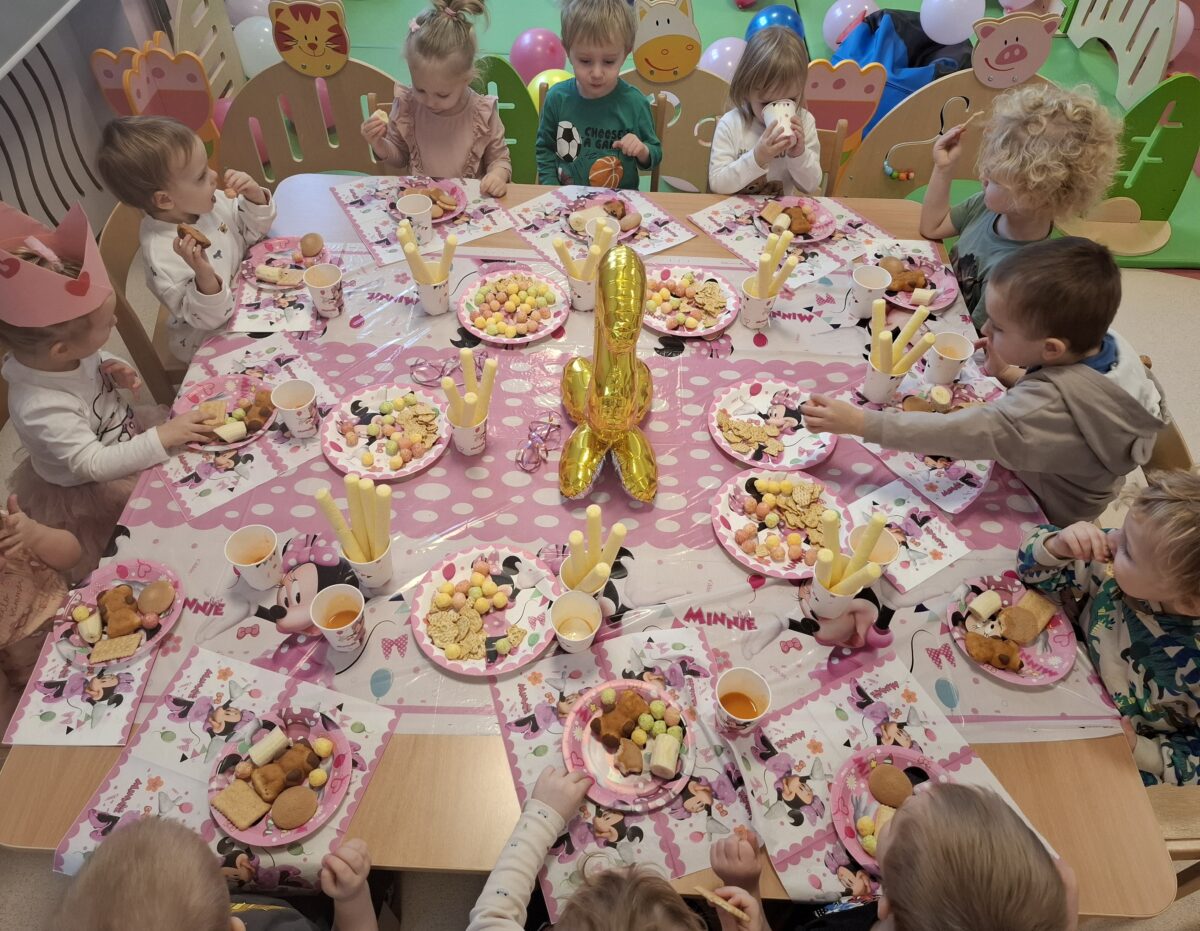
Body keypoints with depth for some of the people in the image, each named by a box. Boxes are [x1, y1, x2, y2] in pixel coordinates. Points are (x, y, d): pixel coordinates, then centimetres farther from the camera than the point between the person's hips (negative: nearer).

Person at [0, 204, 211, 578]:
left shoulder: (70, 350, -16)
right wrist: (162, 437, -39)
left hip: (124, 443, 8)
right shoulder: (42, 409, -37)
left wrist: (114, 370, -14)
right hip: (91, 493, -8)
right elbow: (94, 464, -35)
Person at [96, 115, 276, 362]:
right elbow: (207, 318, -27)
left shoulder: (211, 200, -11)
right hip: (211, 344, -7)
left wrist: (253, 194, -16)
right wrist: (205, 276, -48)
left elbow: (254, 231, 5)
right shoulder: (162, 254, -32)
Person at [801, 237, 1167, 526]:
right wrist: (1011, 375, -8)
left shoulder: (1051, 404, -39)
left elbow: (960, 433, -42)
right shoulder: (1115, 345, -14)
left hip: (1043, 518, -8)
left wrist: (858, 422, -43)